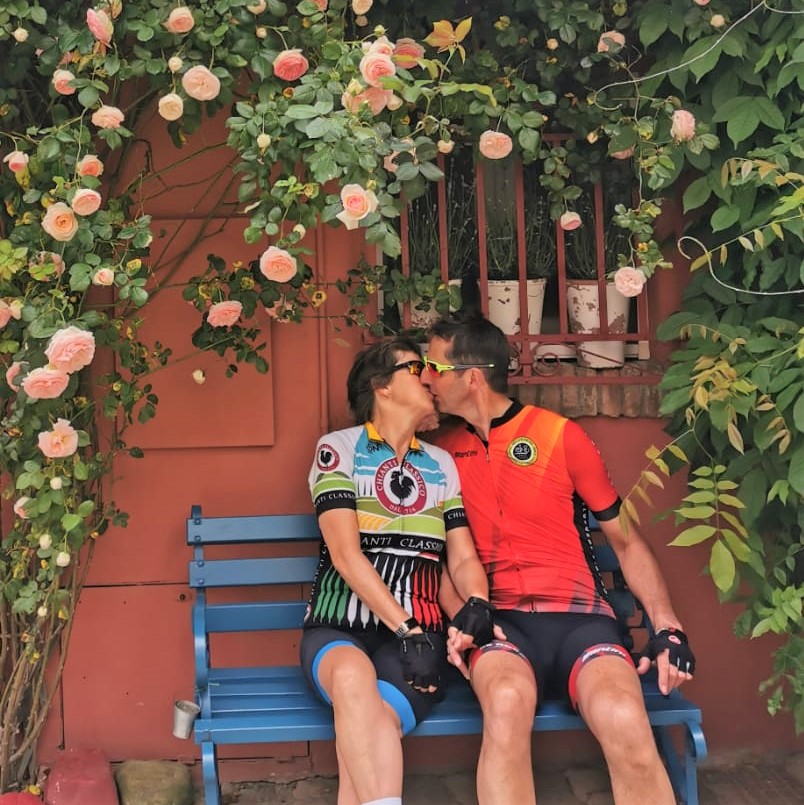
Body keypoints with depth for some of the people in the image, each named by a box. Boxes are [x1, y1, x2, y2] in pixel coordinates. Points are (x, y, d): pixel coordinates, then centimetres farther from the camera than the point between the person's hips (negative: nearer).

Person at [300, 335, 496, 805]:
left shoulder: (443, 465, 17)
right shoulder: (338, 448, 4)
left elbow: (463, 558, 12)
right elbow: (345, 554, -7)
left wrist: (477, 605, -13)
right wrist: (406, 629, -17)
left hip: (417, 633, 2)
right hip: (339, 627, -2)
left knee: (365, 737, -32)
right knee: (353, 674, -40)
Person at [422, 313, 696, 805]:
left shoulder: (561, 436, 6)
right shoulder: (444, 454, 14)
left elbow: (626, 540, 10)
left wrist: (668, 628, -2)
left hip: (579, 615, -1)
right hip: (499, 621, 1)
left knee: (625, 721, -35)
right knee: (506, 700, -37)